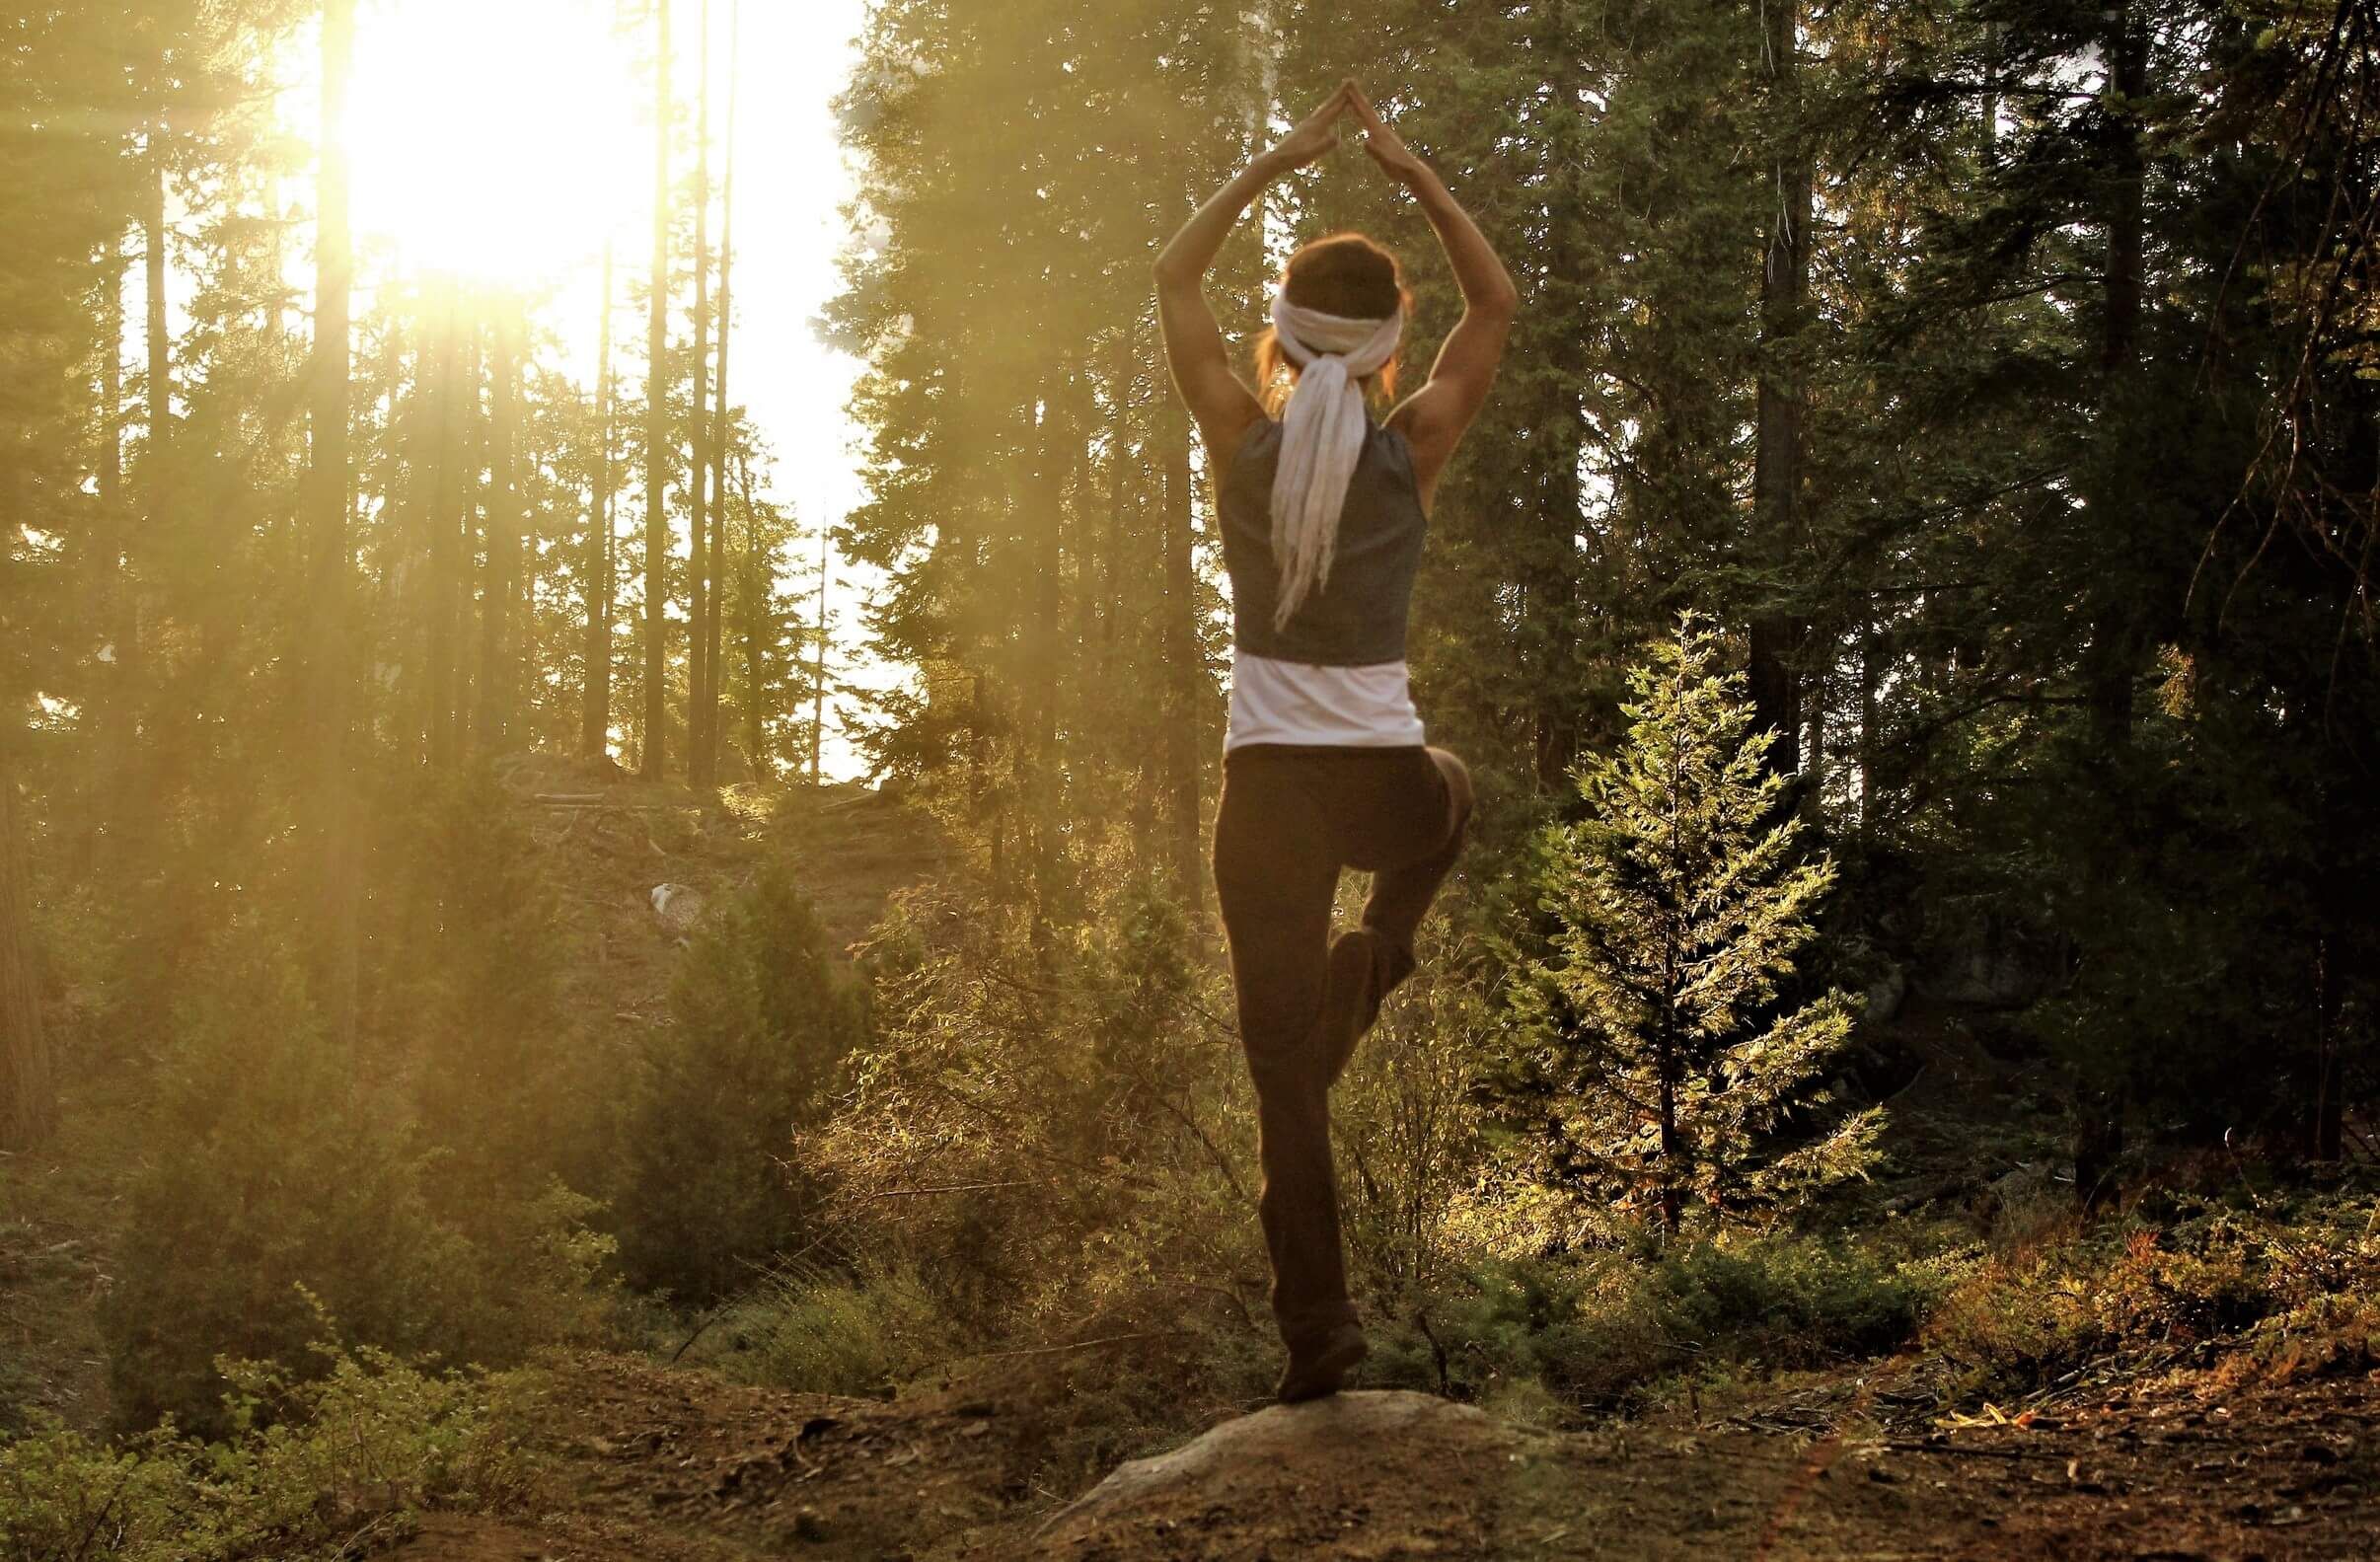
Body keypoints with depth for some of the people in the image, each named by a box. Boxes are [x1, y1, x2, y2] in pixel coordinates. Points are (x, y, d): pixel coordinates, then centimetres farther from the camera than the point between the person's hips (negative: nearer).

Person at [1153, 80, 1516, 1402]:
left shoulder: (1243, 440, -4)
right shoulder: (1412, 451, -5)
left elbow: (1177, 278, 11)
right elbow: (1498, 305, 11)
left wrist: (1277, 164, 9)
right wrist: (1415, 176, 9)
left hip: (1271, 784, 0)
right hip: (1389, 781, 1)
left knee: (1286, 1068, 4)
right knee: (1452, 799, 41)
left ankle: (1319, 1329, -1)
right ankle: (1371, 962, 20)